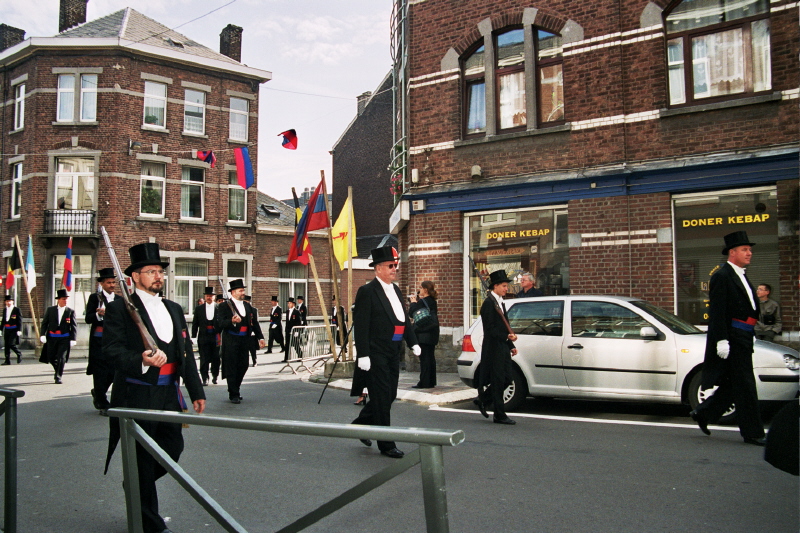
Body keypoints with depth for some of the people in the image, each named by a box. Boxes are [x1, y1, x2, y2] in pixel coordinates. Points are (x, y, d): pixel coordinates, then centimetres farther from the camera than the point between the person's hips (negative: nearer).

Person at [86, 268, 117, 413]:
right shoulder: (95, 297, 2)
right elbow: (88, 319, -6)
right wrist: (99, 314, -24)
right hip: (98, 340, -4)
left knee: (114, 371, 2)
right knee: (100, 372, -2)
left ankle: (98, 393, 29)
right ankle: (103, 404, 7)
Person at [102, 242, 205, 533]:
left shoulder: (174, 309, 15)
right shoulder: (120, 308, -4)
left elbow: (187, 353, 14)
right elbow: (112, 347, -14)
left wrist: (196, 392, 12)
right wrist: (141, 360, -32)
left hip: (169, 393, 6)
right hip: (137, 394, -6)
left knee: (173, 448, 11)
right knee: (142, 458, 4)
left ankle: (137, 488, 40)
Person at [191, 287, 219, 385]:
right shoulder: (199, 309, 9)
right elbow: (195, 324, 8)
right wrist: (193, 337, 2)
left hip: (216, 337, 0)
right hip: (203, 337, 1)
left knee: (216, 359, 5)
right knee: (204, 359, 0)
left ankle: (215, 376, 21)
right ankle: (205, 378, 6)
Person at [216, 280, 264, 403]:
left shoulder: (247, 306, 14)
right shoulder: (224, 306, -4)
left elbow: (254, 323, 16)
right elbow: (220, 323, -13)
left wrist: (260, 337, 10)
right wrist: (231, 321, -31)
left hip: (244, 341, 6)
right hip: (231, 341, -6)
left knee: (243, 366, 9)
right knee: (232, 368, -1)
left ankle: (235, 390, 26)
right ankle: (233, 394, 7)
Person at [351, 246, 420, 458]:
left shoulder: (395, 290, 14)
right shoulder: (367, 292, -11)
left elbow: (404, 319, 19)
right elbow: (360, 326, -15)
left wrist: (412, 342, 11)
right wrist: (363, 354, -19)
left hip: (393, 352, 8)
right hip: (376, 353, -8)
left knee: (389, 395, 15)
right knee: (382, 397, -1)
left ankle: (361, 424, 35)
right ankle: (386, 444, 9)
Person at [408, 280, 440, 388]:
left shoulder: (422, 302, -15)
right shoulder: (432, 301, 11)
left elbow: (411, 313, -10)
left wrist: (413, 302, 4)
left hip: (423, 334, -8)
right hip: (432, 334, 9)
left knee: (424, 358, -6)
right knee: (430, 357, 12)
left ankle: (424, 382, -4)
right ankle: (431, 382, 17)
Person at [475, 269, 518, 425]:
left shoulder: (500, 302, 17)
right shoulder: (489, 303, -13)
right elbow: (490, 329, -18)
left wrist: (511, 346, 18)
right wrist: (507, 337, -25)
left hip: (503, 348, 9)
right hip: (494, 349, -9)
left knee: (506, 379, 10)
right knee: (498, 381, -3)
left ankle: (483, 400, 25)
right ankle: (499, 415, 6)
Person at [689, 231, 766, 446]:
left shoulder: (741, 276, 18)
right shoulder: (721, 277, -11)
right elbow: (717, 312, -17)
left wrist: (749, 336, 21)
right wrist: (721, 340, -22)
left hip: (743, 339, 10)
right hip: (732, 338, -10)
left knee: (734, 385, 13)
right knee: (744, 386, -3)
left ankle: (703, 413, 24)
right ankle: (752, 432, 5)